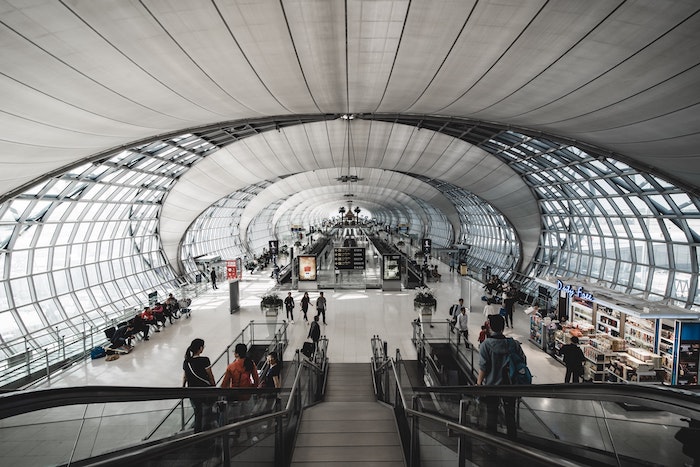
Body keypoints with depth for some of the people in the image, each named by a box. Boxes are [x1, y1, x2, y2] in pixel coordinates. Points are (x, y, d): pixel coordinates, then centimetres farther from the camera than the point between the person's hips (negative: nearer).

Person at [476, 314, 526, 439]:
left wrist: (478, 383, -6)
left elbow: (483, 367, -17)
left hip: (491, 385, -2)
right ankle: (512, 437, 31)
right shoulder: (514, 343, -8)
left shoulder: (486, 344, -17)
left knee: (491, 413, 13)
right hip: (510, 384, 2)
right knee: (510, 413, 19)